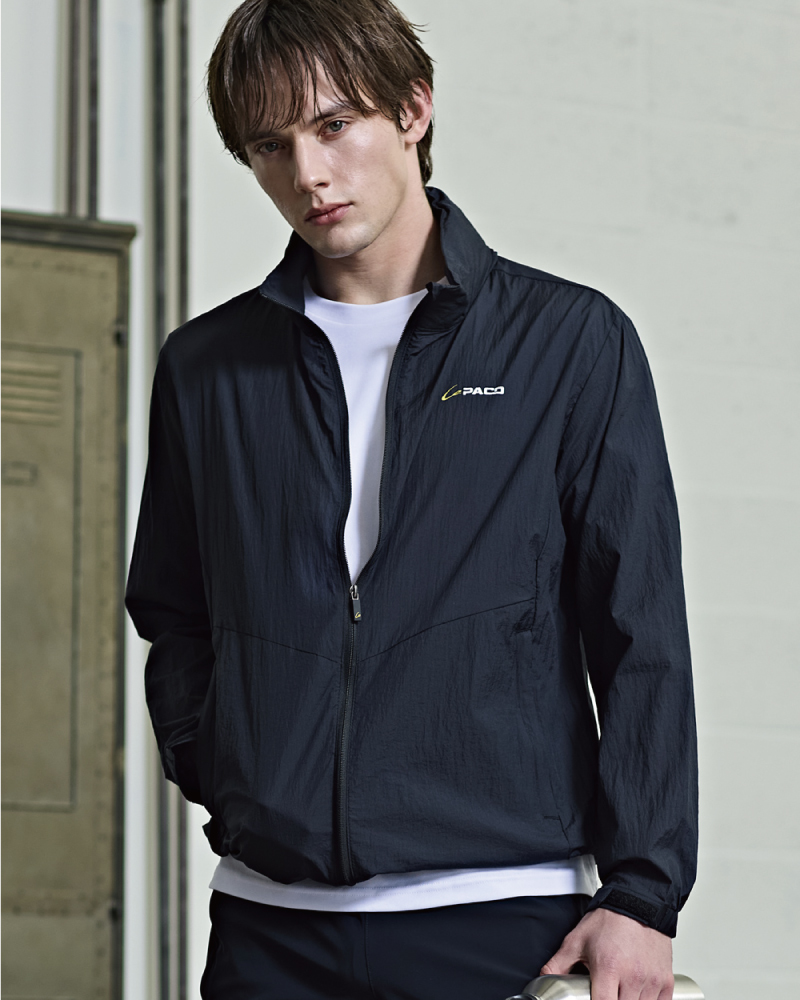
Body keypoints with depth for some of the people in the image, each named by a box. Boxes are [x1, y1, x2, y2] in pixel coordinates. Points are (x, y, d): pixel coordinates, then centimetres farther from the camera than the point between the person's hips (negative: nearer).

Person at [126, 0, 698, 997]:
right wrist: (224, 781, 2)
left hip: (504, 915, -2)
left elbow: (642, 640, 1)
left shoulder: (572, 340, 4)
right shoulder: (206, 366, 12)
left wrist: (641, 895, -6)